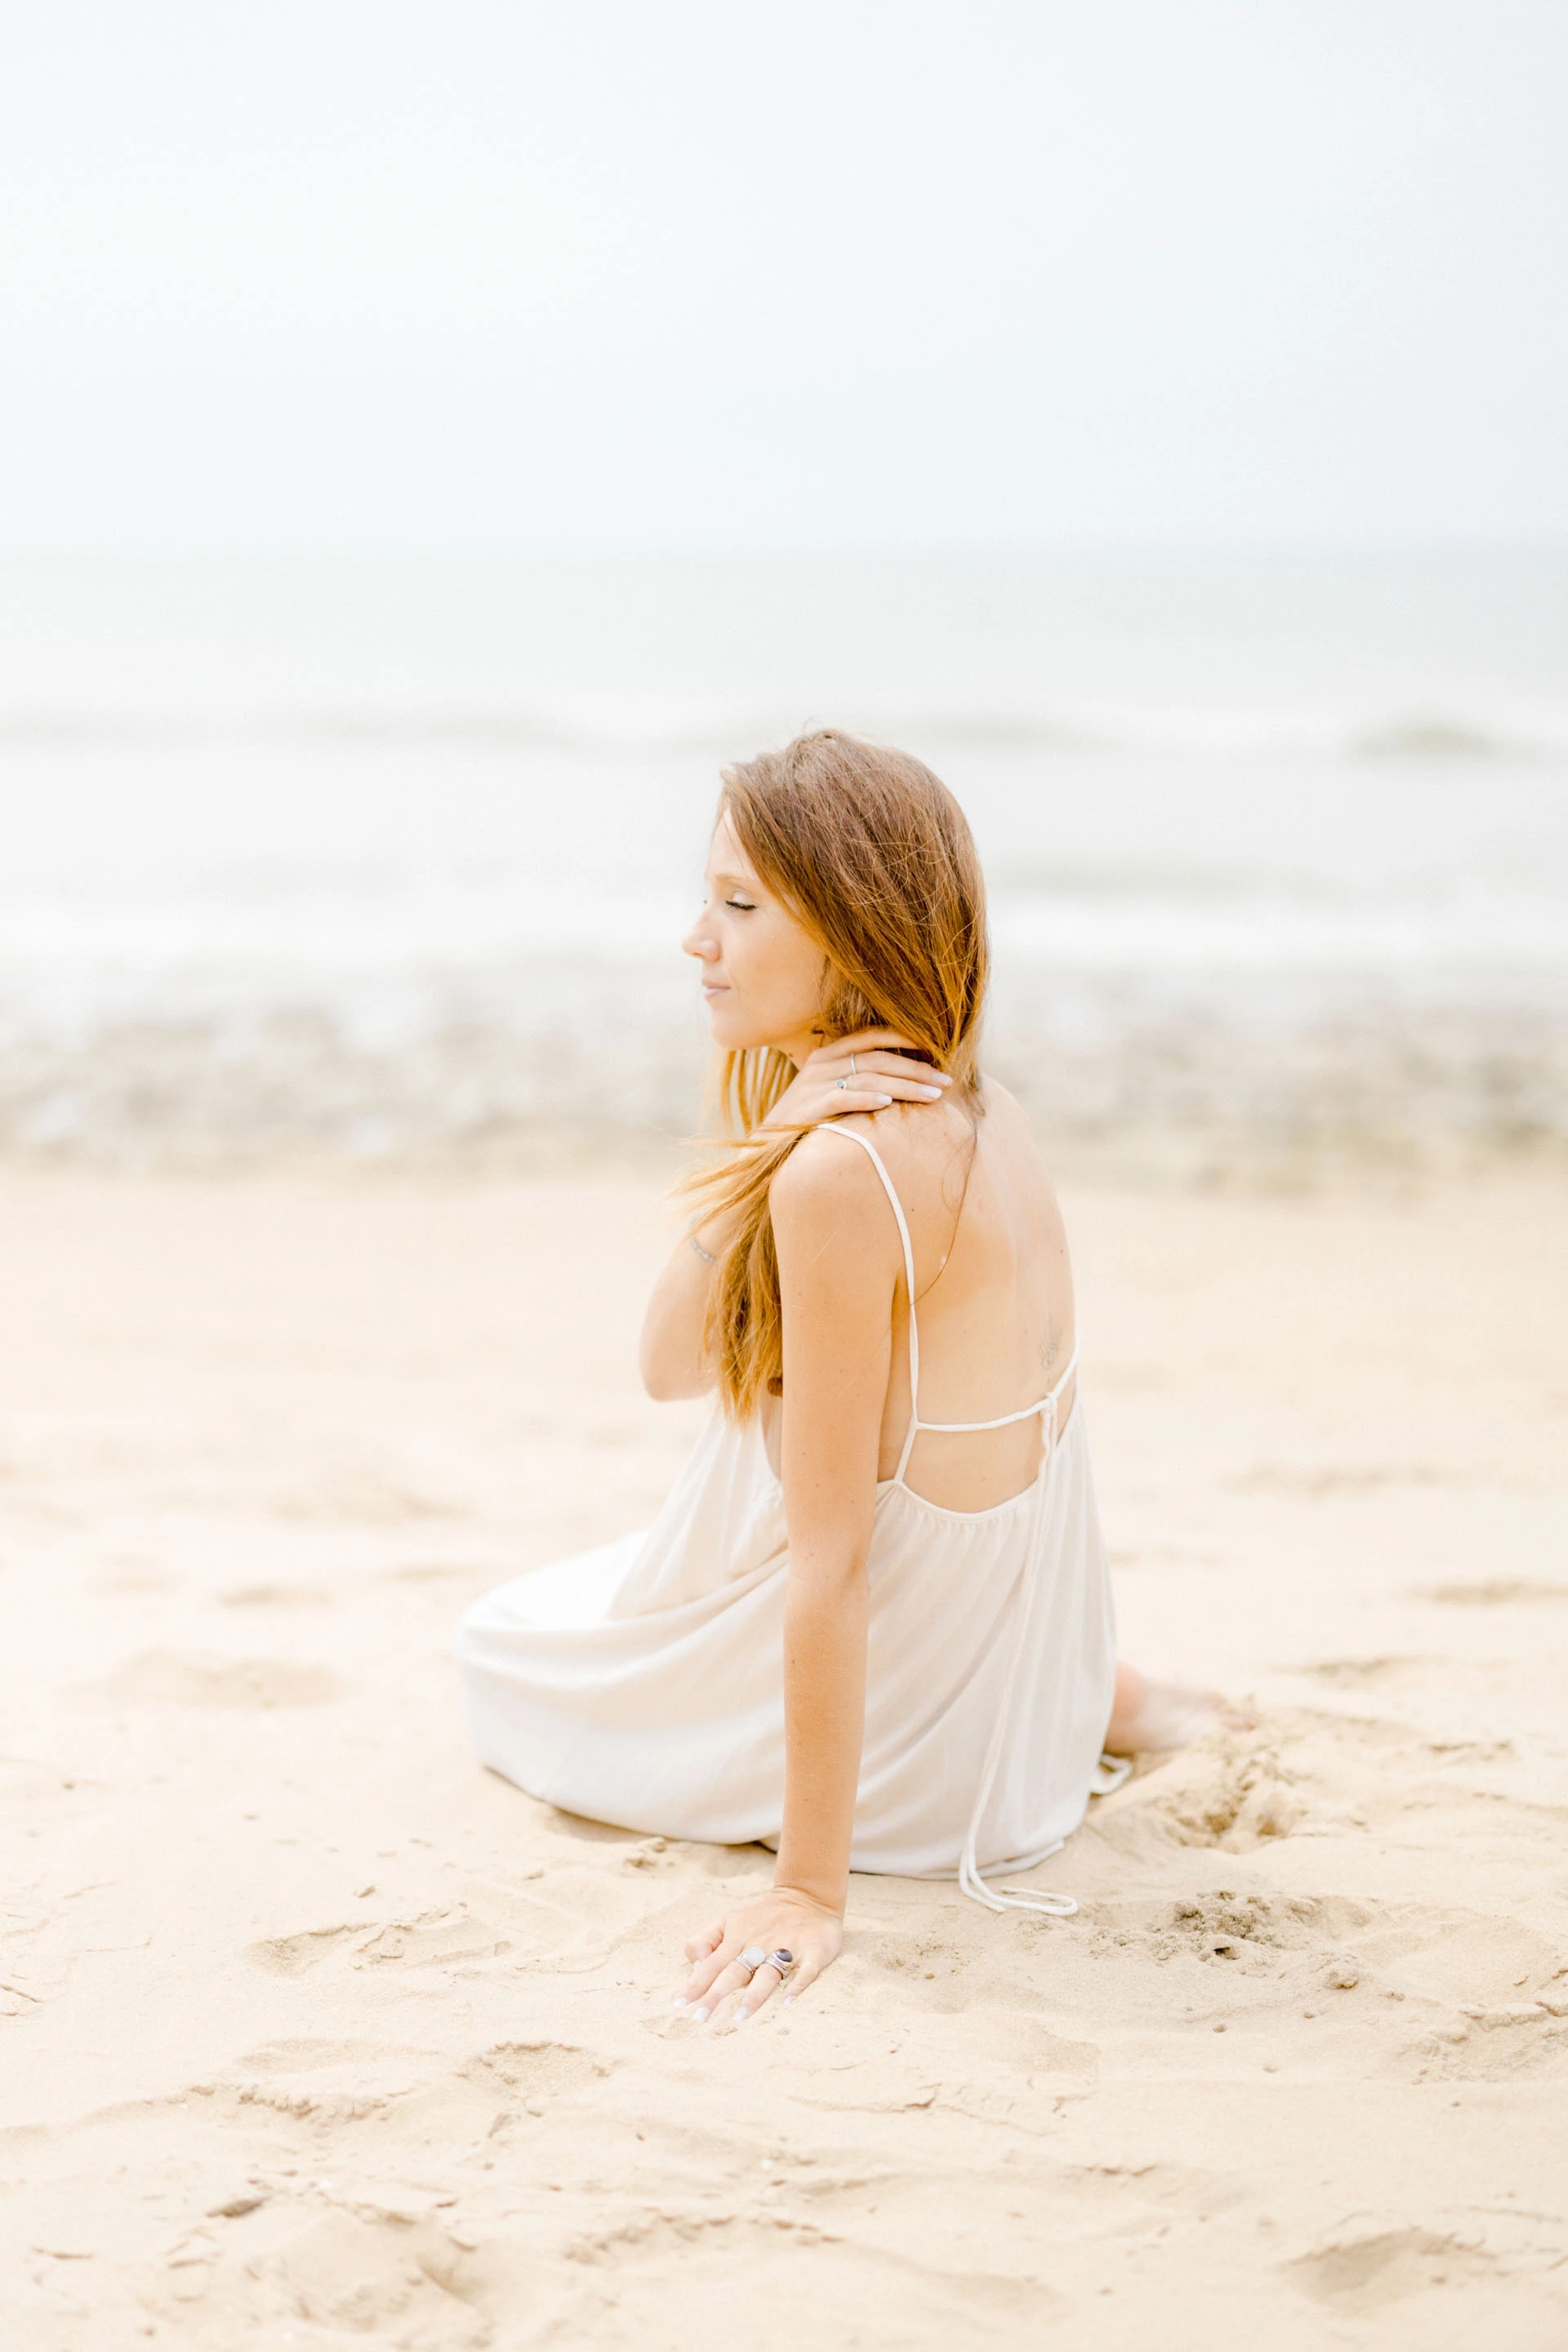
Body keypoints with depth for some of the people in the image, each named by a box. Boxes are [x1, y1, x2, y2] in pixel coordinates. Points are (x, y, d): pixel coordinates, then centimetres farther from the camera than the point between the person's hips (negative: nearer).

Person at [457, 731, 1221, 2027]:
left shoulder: (843, 1167, -29)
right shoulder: (975, 1110, -2)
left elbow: (831, 1561, -27)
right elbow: (672, 1362, -1)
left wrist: (811, 1891, -23)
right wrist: (765, 1152, -17)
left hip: (898, 1722, -8)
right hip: (1022, 1652, 8)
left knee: (504, 1643, 21)